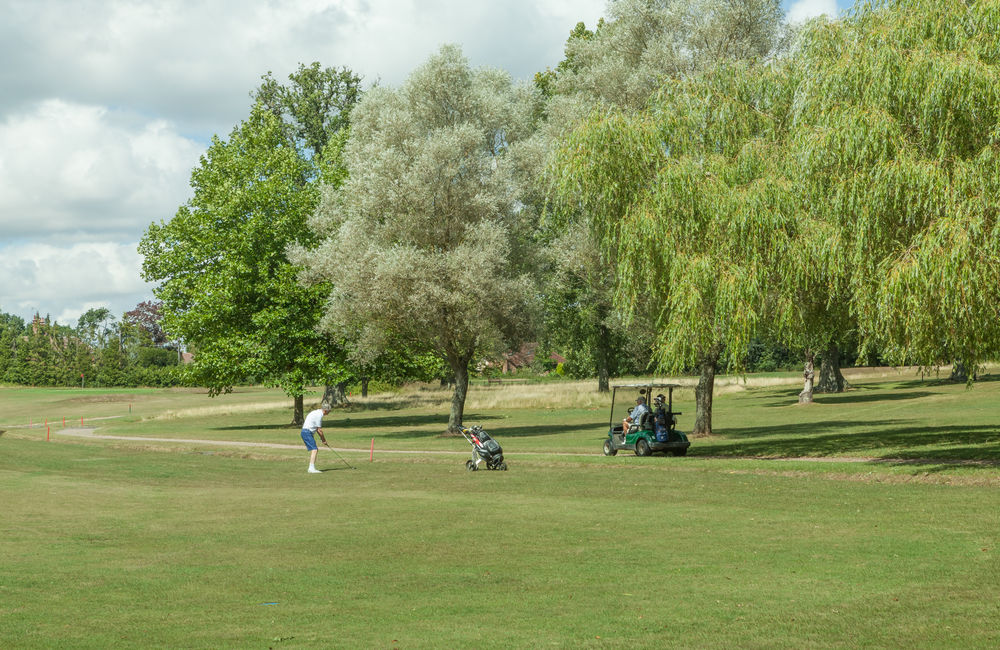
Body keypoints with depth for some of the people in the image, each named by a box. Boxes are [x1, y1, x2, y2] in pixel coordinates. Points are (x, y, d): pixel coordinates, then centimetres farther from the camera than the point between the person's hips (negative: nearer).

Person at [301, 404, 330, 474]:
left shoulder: (316, 412, 17)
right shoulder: (319, 415, -15)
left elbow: (317, 429, 23)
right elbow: (319, 430, -12)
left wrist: (322, 438, 18)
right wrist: (324, 440, 0)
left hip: (305, 432, 10)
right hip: (307, 432, -10)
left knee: (314, 450, 15)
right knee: (314, 450, -17)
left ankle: (311, 468, 17)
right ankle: (312, 468, -25)